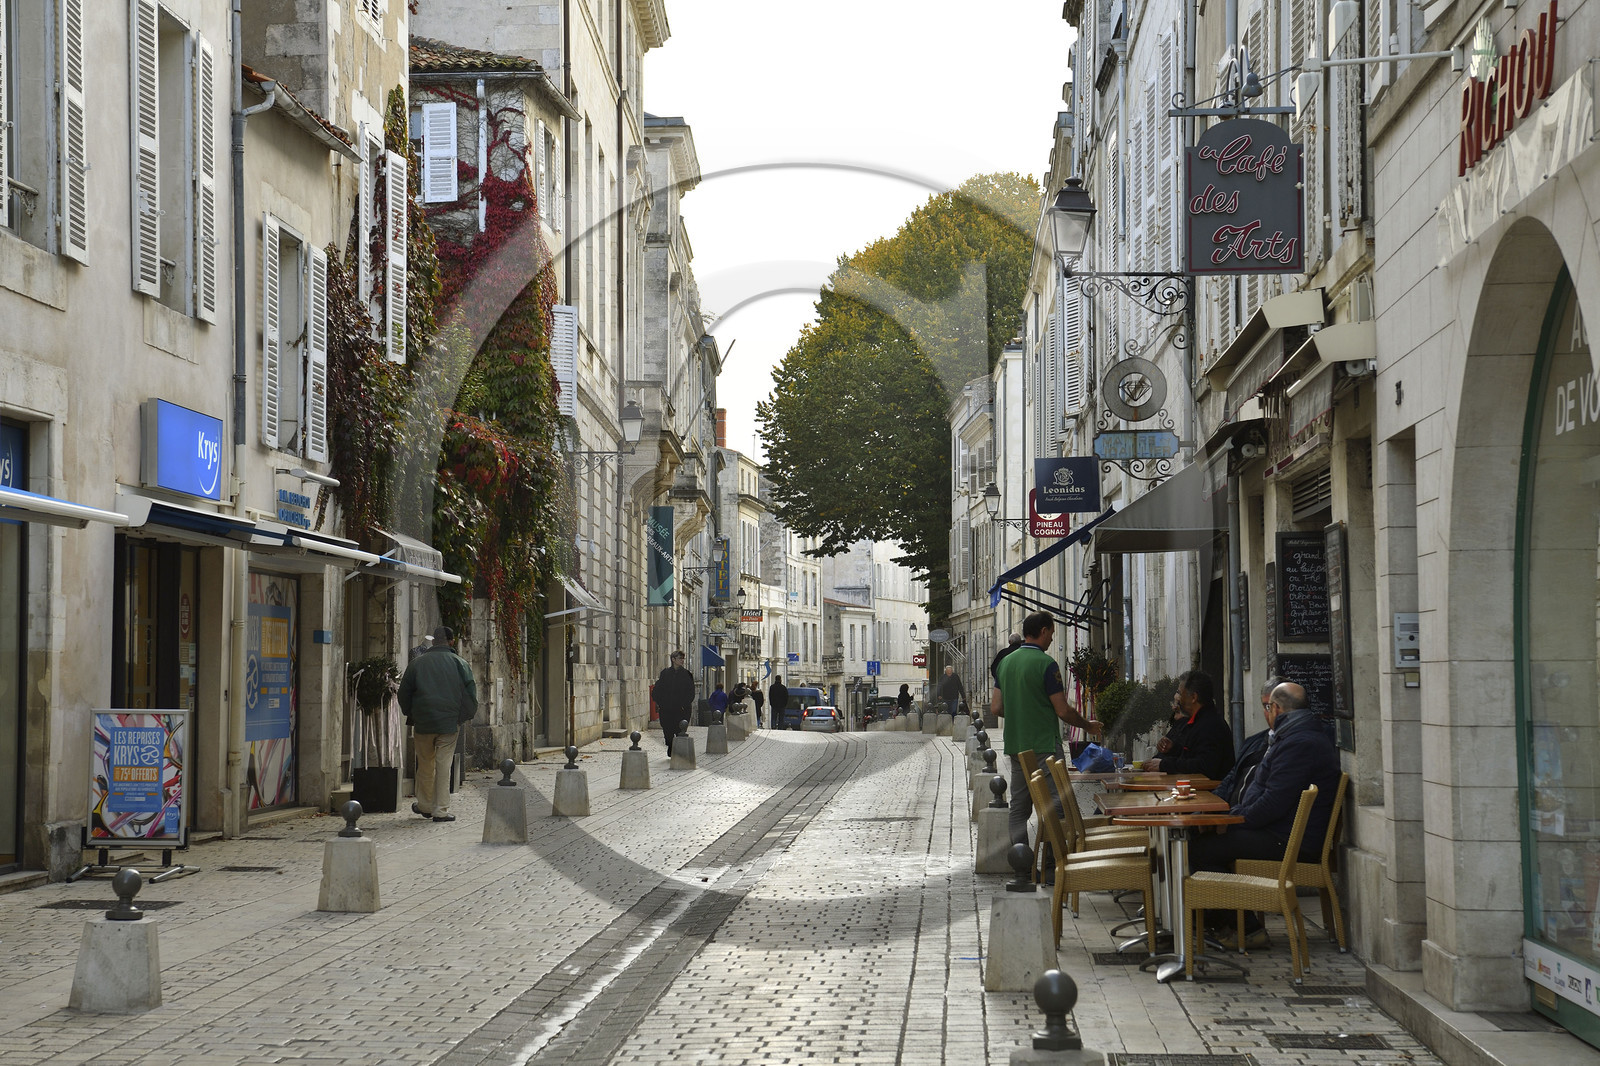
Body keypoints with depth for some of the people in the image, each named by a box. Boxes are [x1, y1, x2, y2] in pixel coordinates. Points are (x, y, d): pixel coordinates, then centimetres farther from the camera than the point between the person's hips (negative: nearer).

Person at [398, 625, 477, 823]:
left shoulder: (416, 663, 5)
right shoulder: (459, 663, 1)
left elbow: (404, 692, 9)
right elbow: (471, 691, 0)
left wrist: (410, 715, 21)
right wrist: (466, 716, 12)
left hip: (423, 723, 1)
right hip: (449, 722, -1)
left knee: (425, 764, 13)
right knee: (443, 765, 0)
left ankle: (425, 805, 25)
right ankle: (441, 810, -2)